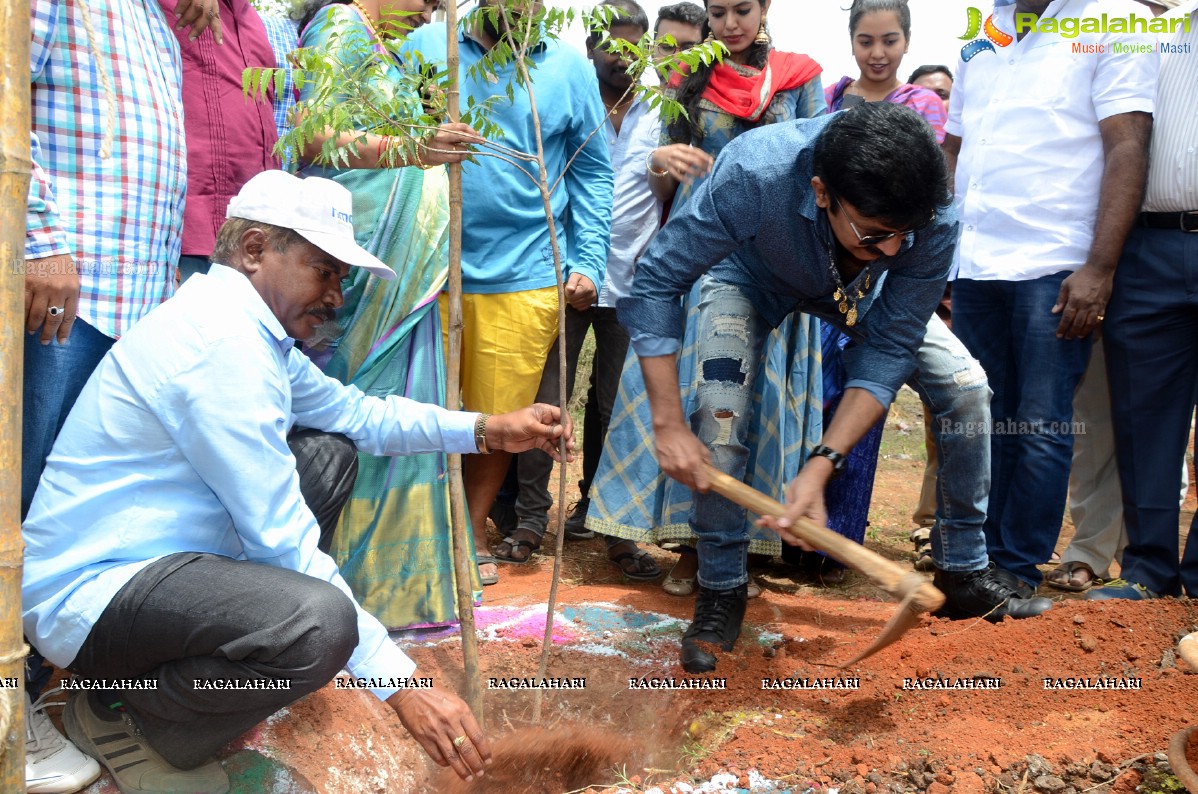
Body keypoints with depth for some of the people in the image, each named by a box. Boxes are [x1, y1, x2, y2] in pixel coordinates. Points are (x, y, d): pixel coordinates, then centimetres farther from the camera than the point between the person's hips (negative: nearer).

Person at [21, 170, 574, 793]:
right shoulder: (223, 340, -23)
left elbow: (350, 410, 17)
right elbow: (280, 538, -25)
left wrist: (487, 430, 6)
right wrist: (397, 680, -22)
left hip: (162, 554, 11)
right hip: (87, 596, -11)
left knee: (330, 453, 15)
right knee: (318, 621, -35)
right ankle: (127, 717, -6)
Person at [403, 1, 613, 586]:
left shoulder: (570, 69, 7)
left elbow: (592, 174, 10)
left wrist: (588, 263, 2)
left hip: (523, 278, 1)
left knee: (499, 419, 8)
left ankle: (472, 535, 29)